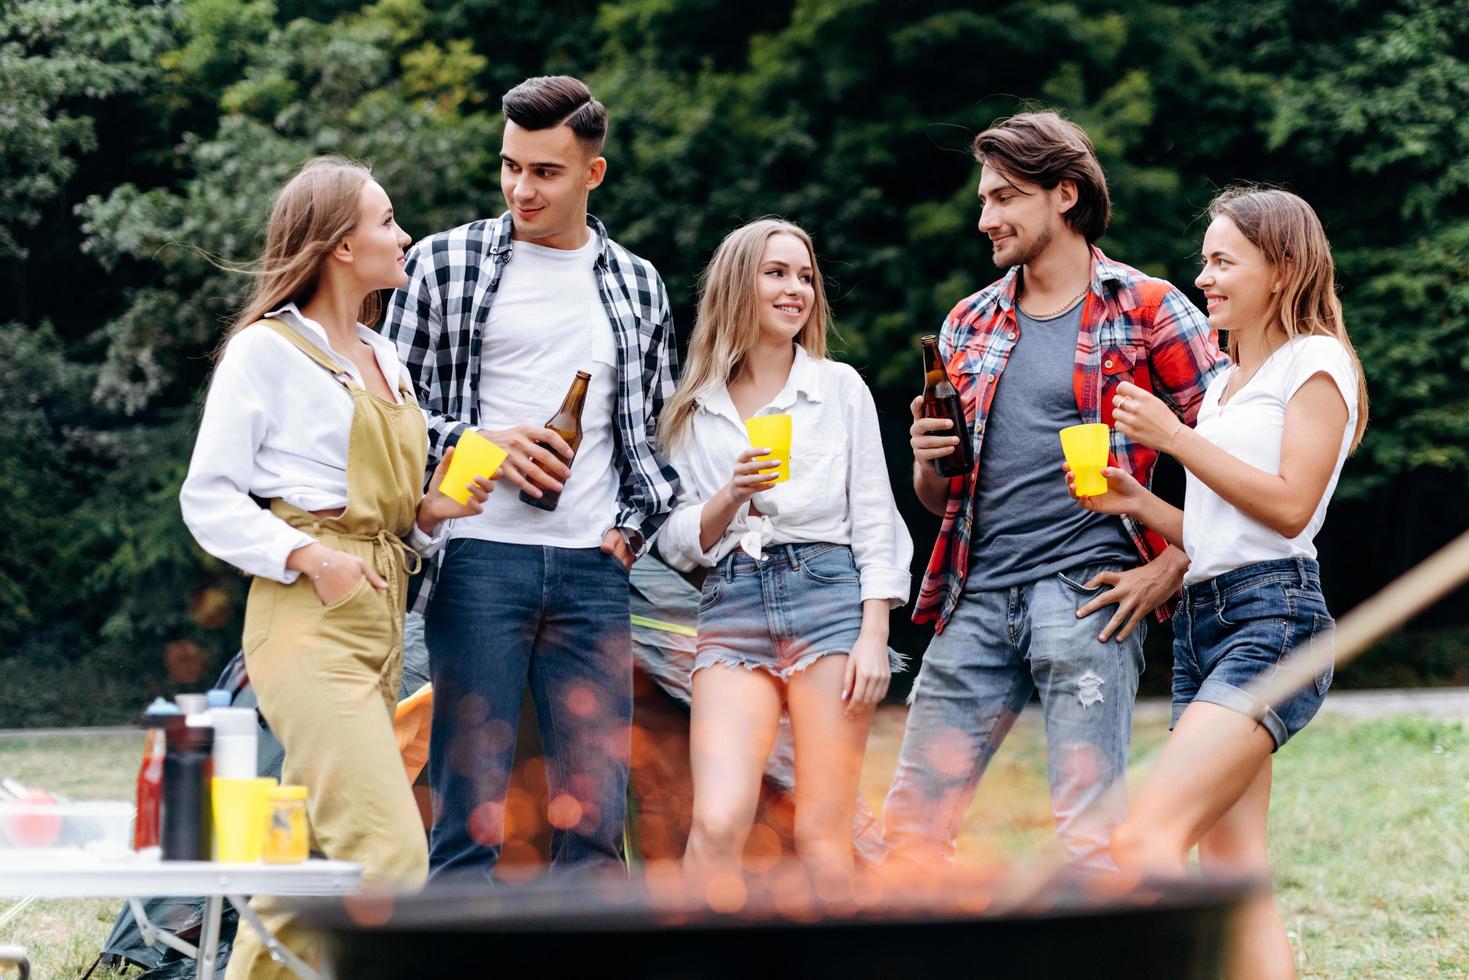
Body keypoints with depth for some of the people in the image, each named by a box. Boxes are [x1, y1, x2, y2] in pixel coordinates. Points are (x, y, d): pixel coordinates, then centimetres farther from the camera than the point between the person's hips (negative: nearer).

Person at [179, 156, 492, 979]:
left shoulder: (384, 358, 20)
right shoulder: (267, 349, -3)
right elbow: (208, 499, -5)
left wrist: (430, 510, 5)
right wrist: (309, 557, -17)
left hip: (381, 622, 8)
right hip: (308, 624, -8)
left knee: (313, 855, 7)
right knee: (391, 853, -18)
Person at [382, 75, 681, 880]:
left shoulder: (639, 287, 14)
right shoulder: (444, 263, 5)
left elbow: (663, 429, 19)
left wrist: (634, 525, 5)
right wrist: (479, 444, -9)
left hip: (593, 569, 3)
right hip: (479, 557, -3)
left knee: (595, 815, 2)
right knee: (470, 811, -5)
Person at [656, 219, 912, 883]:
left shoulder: (840, 388, 10)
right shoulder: (694, 410, 13)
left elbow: (874, 519, 5)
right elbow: (677, 543, 11)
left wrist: (873, 636, -5)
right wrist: (730, 497, -9)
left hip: (830, 601, -1)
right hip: (732, 610, 1)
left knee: (821, 836, -5)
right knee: (716, 826, -16)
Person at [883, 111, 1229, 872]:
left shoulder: (1147, 312, 1)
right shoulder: (969, 323, 18)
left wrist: (1167, 572, -9)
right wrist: (928, 462, 1)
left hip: (1087, 598, -6)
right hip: (977, 601, 6)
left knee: (1088, 830, -8)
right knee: (909, 821, 2)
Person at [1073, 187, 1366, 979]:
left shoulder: (1314, 361, -1)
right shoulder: (1225, 382, 23)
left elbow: (1289, 506, -12)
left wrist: (1176, 438, -10)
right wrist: (1135, 502, 7)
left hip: (1275, 616, -8)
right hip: (1201, 619, 8)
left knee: (1145, 838, -22)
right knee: (1232, 874, 1)